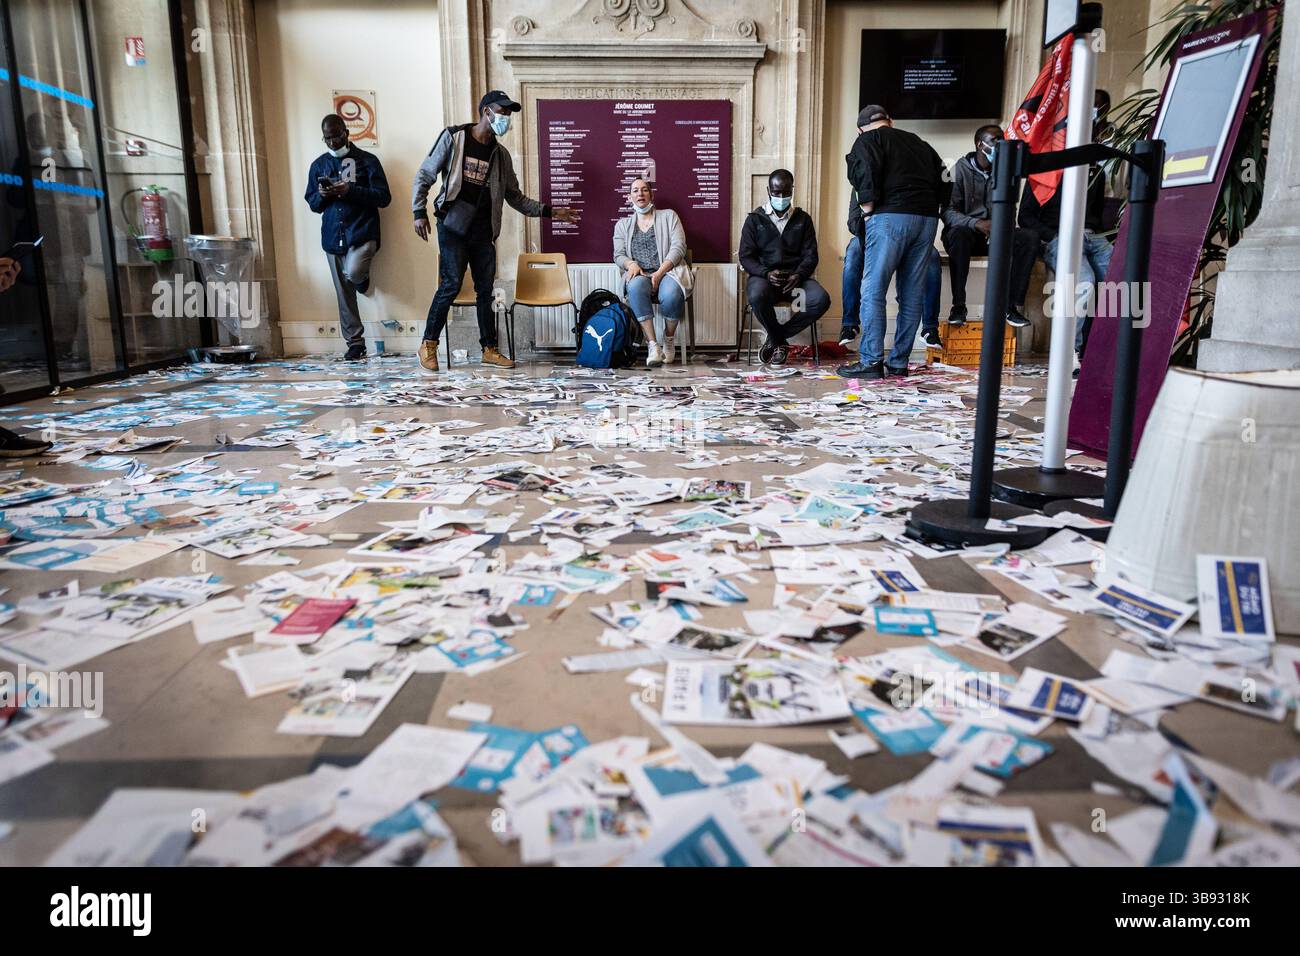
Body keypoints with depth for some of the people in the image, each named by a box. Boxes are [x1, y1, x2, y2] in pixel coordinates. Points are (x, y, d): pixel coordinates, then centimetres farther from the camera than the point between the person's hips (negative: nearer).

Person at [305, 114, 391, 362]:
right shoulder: (319, 165, 14)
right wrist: (321, 195, -6)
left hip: (362, 232, -4)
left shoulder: (367, 161, 1)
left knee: (352, 273, -29)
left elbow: (384, 197, -6)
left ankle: (362, 276, 9)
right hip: (333, 237, 4)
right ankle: (355, 343, 13)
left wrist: (351, 190, -18)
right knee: (344, 294, 4)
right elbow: (312, 202, 18)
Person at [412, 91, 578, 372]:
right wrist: (419, 213, -8)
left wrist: (549, 211, 7)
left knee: (485, 289, 5)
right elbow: (424, 176, 1)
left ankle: (489, 349, 13)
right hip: (453, 225, -5)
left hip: (483, 230, 5)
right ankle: (428, 344, 0)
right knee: (451, 284, -13)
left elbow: (515, 197, 15)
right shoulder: (453, 138, -1)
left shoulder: (500, 154, 11)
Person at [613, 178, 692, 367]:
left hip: (668, 272, -1)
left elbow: (678, 247, 2)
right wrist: (631, 264, -13)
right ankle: (653, 345, -38)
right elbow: (618, 255, 13)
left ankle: (668, 341, -11)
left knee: (671, 294, -38)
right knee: (636, 286, -38)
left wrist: (659, 273, -13)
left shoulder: (668, 216, 15)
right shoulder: (622, 225, 23)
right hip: (639, 275, 1)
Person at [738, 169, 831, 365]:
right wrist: (766, 273, -18)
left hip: (795, 277, 2)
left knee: (821, 299, -29)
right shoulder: (754, 219, 9)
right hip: (764, 276, -2)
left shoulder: (803, 219, 13)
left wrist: (798, 275, -16)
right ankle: (780, 341, -9)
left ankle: (776, 338, -8)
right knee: (757, 296, -38)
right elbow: (746, 257, 2)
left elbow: (810, 255, 6)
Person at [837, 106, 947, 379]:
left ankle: (871, 361, -9)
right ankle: (899, 362, 10)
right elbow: (943, 181, 20)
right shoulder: (918, 142, 27)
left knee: (873, 290, -4)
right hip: (927, 219, 6)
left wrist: (868, 211, -1)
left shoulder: (867, 140, 9)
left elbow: (865, 175, -9)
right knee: (912, 293, 7)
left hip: (890, 216, -6)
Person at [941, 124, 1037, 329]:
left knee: (1030, 237, -22)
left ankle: (1012, 305, -21)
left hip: (994, 236, 4)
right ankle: (958, 305, -31)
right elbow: (947, 212, -13)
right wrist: (976, 223, -28)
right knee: (959, 234, -40)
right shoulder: (960, 169, -3)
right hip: (964, 231, -4)